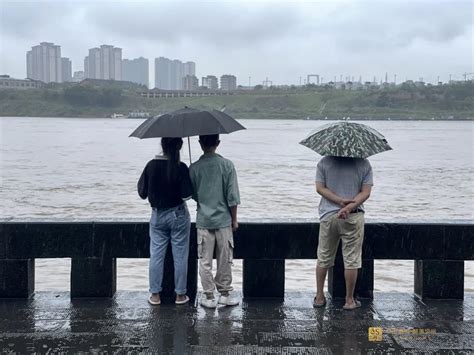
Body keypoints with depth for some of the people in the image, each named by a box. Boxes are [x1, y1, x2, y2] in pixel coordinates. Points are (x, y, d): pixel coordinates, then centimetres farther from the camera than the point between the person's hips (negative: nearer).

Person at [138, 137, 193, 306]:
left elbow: (142, 193, 0)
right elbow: (186, 195, -17)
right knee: (180, 256, 7)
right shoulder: (180, 168, -15)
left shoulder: (151, 165, -6)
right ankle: (180, 295, 14)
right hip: (178, 215, -2)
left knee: (156, 255, 10)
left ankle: (155, 295, 15)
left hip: (157, 216, 3)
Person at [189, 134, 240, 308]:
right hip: (224, 220, 0)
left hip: (203, 221, 0)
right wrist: (234, 219, 3)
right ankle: (224, 294, 19)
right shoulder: (227, 165, -8)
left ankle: (208, 297, 12)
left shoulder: (194, 168, -6)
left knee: (205, 261, 7)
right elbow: (232, 196, -7)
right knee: (225, 259, 11)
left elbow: (192, 195, 3)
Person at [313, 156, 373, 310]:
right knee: (351, 260, 6)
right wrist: (349, 207, -15)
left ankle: (319, 297, 20)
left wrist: (341, 202, -11)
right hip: (354, 217, -1)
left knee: (323, 258, 13)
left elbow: (320, 188, -5)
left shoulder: (324, 162, 0)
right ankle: (349, 300, 12)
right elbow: (366, 192, -9)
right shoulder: (364, 164, -2)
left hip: (328, 216, 2)